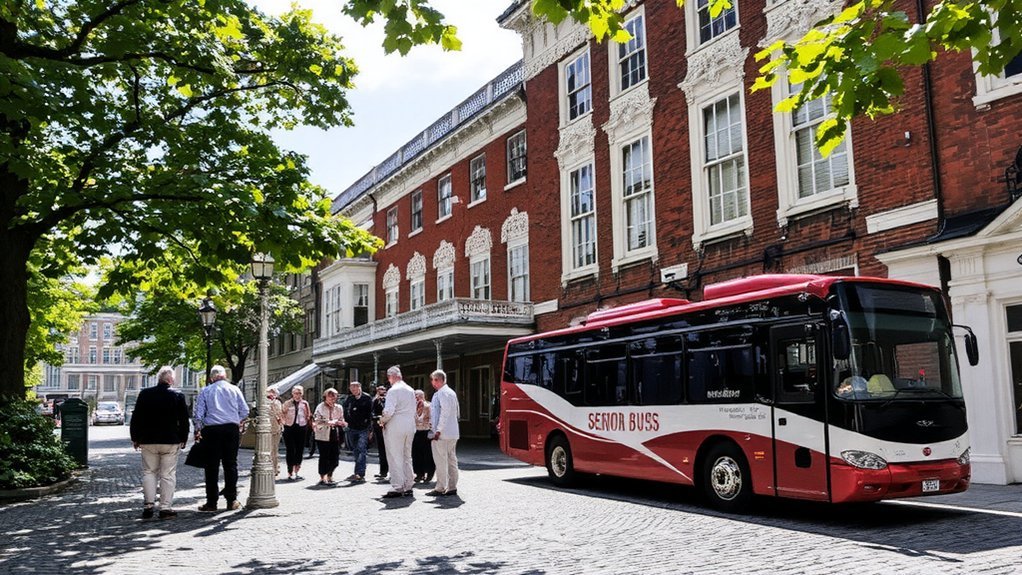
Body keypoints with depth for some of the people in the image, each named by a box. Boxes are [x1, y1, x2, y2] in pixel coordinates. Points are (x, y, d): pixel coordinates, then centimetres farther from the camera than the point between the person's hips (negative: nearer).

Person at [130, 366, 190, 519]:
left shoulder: (144, 394, -1)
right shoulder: (178, 396, -6)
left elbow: (136, 418, 3)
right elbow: (184, 420, -2)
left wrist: (135, 438, 12)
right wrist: (183, 438, 10)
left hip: (148, 441, 2)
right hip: (171, 442, -2)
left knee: (149, 472, 13)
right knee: (168, 475, 3)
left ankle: (149, 505, 7)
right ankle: (165, 508, 2)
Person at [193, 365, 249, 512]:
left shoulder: (205, 391, 5)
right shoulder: (234, 389, 6)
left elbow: (199, 413, 2)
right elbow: (245, 411, 5)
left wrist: (198, 431, 11)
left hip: (211, 430, -1)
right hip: (232, 429, 1)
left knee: (212, 466, 3)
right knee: (230, 464, 6)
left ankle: (212, 502, 3)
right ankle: (231, 500, 5)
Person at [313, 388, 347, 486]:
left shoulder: (339, 408, 13)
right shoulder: (320, 407, -3)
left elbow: (341, 421, 20)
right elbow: (316, 421, -14)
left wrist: (342, 423, -3)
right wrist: (328, 422, -23)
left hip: (335, 436, 5)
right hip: (323, 436, -5)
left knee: (334, 457, 5)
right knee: (324, 457, -2)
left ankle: (329, 476, 24)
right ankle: (323, 478, 8)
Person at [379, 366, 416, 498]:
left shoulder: (393, 390, -12)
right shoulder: (411, 390, 11)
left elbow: (389, 411, -20)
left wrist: (382, 420, -2)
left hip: (395, 428, -7)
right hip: (410, 427, 7)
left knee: (395, 458, -2)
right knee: (407, 457, 12)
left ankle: (397, 487, -2)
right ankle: (408, 486, 15)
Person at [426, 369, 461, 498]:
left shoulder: (441, 393, -12)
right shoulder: (451, 392, 17)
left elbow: (445, 412, -20)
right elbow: (457, 412, 20)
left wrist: (438, 430, -19)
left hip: (442, 433, -10)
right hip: (453, 433, 10)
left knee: (441, 460, -5)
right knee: (451, 459, 10)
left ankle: (440, 488, -3)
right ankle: (452, 487, 12)